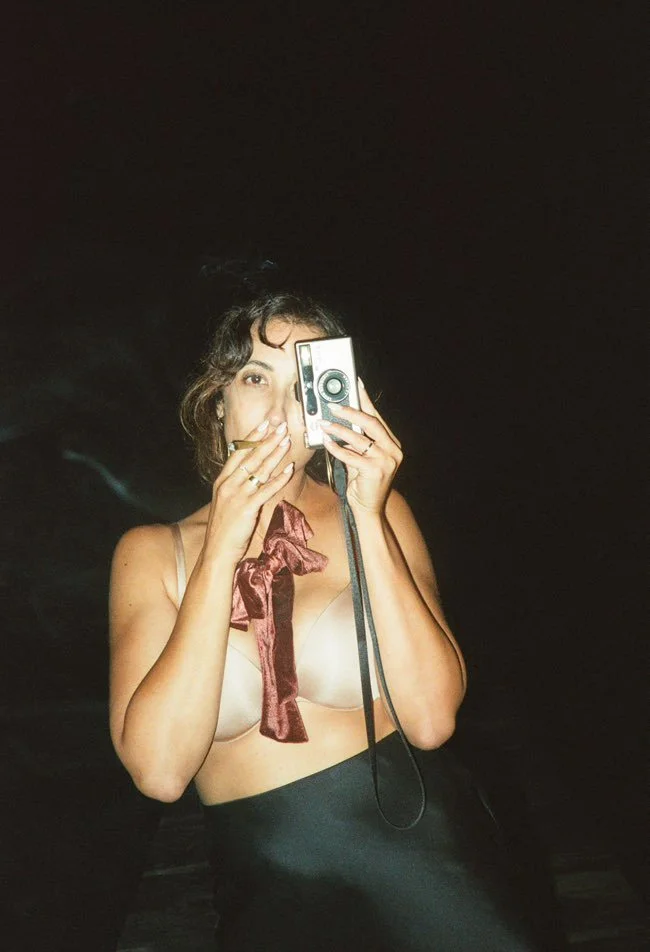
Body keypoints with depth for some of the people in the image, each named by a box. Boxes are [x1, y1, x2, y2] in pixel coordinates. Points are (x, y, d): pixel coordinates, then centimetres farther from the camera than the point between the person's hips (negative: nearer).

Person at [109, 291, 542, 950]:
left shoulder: (376, 512, -1)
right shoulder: (152, 552, -1)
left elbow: (432, 719, -12)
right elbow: (159, 771, -14)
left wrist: (369, 518, -16)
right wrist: (222, 549, -17)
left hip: (420, 846, 0)